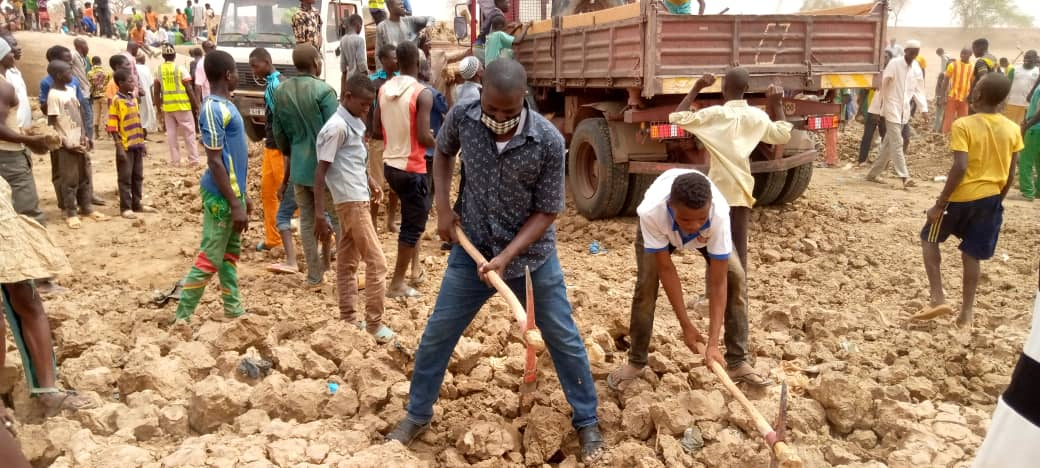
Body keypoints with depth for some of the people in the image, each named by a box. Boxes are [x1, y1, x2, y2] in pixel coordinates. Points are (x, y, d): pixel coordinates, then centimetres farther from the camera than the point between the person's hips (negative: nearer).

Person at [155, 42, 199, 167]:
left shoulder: (158, 70, 4)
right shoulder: (180, 69, -6)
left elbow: (156, 92, 6)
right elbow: (189, 89, -7)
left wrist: (159, 107, 16)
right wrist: (196, 104, 1)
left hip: (167, 106, 3)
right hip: (182, 105, -3)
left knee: (171, 133, 8)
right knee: (189, 133, 4)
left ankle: (175, 160, 9)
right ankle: (193, 159, 4)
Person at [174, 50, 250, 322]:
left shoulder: (226, 105, 11)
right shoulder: (214, 110, -19)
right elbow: (215, 161, -21)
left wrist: (242, 195, 19)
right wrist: (234, 204, -22)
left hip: (233, 192, 10)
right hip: (221, 197, -10)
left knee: (230, 254, 16)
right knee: (210, 259, -3)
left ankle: (234, 310, 26)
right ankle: (182, 318, 5)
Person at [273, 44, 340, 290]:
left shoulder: (281, 91, 5)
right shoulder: (323, 90, -16)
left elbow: (279, 132, 12)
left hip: (298, 167, 6)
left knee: (307, 220, 11)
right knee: (338, 219, 7)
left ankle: (314, 277, 17)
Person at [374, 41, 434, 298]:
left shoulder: (384, 89, 3)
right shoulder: (423, 94, -16)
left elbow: (376, 130, 8)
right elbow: (424, 137, -21)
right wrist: (439, 144, 0)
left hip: (390, 165, 7)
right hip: (413, 168, -7)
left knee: (412, 217, 25)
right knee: (413, 225, 4)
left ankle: (415, 267, 32)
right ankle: (397, 284, 9)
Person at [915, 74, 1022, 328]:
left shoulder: (963, 125, -15)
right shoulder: (1013, 129, 1)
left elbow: (960, 168, -21)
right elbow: (1011, 173, 5)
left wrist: (939, 204, -16)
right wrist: (997, 199, 19)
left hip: (962, 197, -5)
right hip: (991, 198, 5)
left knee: (930, 238, 16)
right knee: (972, 255, 13)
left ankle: (938, 298, 7)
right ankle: (966, 314, 16)